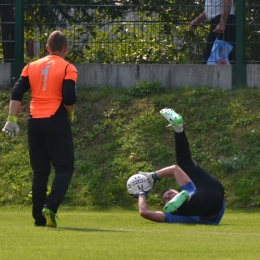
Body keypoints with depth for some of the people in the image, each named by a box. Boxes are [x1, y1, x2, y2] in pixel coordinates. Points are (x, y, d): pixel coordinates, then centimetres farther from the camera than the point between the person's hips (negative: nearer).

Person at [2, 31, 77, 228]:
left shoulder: (32, 67, 11)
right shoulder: (68, 68, -3)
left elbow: (16, 93, 4)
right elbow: (69, 98, -13)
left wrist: (12, 119, 4)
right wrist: (70, 114, 6)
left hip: (35, 123, 5)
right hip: (57, 123, -5)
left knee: (40, 171, 12)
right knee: (64, 169, 1)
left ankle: (39, 217, 9)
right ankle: (50, 207, -20)